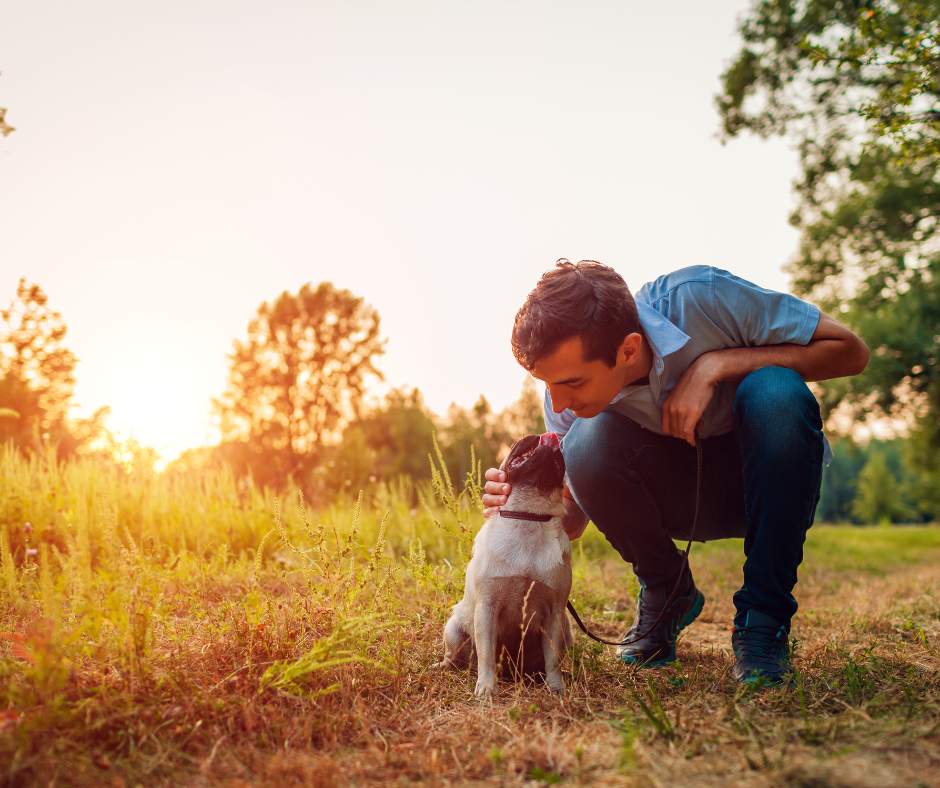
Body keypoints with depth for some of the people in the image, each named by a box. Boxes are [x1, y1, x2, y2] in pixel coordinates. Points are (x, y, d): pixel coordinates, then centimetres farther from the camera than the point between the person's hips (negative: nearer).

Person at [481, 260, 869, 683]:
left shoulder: (700, 298, -28)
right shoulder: (566, 382, -18)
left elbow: (852, 351, -20)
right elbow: (571, 523, -9)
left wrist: (716, 364, -31)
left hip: (771, 480, -1)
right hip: (682, 502, 1)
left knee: (775, 391, -35)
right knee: (588, 441, -29)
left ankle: (763, 617, -19)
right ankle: (666, 593, -2)